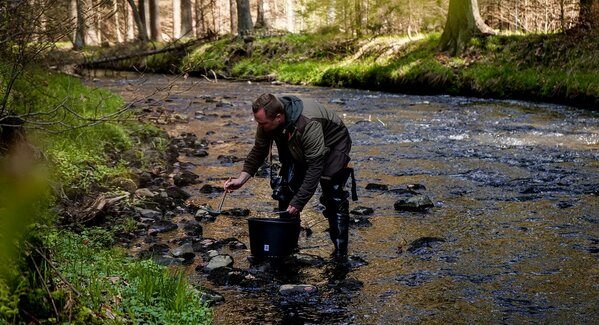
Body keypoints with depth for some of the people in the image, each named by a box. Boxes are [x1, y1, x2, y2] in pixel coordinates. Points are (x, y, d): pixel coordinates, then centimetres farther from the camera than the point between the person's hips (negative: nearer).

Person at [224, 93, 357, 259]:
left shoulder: (309, 124, -43)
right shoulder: (267, 120, -23)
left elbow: (315, 167, -38)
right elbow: (258, 152, -8)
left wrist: (298, 202, -37)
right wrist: (241, 179, -21)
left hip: (332, 144, -6)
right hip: (299, 150, 7)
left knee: (334, 197, -14)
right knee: (284, 189, -3)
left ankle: (340, 252, -2)